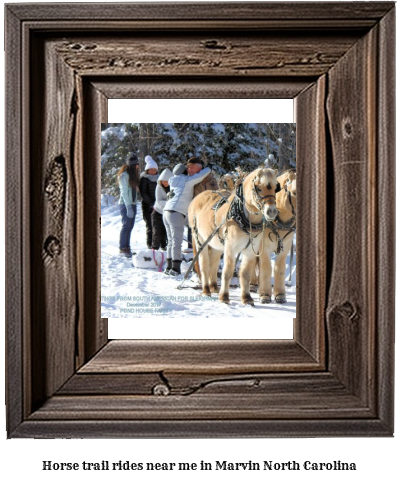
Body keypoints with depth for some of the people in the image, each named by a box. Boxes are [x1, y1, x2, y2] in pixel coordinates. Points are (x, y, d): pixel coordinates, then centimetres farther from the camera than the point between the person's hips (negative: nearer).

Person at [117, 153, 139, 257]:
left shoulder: (133, 173, 15)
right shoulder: (124, 174, -11)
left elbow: (134, 190, 13)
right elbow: (124, 192, -15)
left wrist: (134, 205, 6)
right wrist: (129, 207, -21)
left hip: (132, 204, 8)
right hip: (125, 204, -8)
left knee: (130, 226, 7)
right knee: (126, 225, -8)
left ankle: (127, 247, 12)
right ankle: (122, 248, -2)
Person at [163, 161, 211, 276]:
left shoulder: (174, 182, 20)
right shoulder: (187, 180, 0)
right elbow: (206, 172, -1)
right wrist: (208, 168, 20)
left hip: (167, 211, 8)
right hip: (176, 213, -8)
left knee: (171, 241, 12)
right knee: (177, 242, -7)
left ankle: (169, 267, 13)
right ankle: (175, 268, -10)